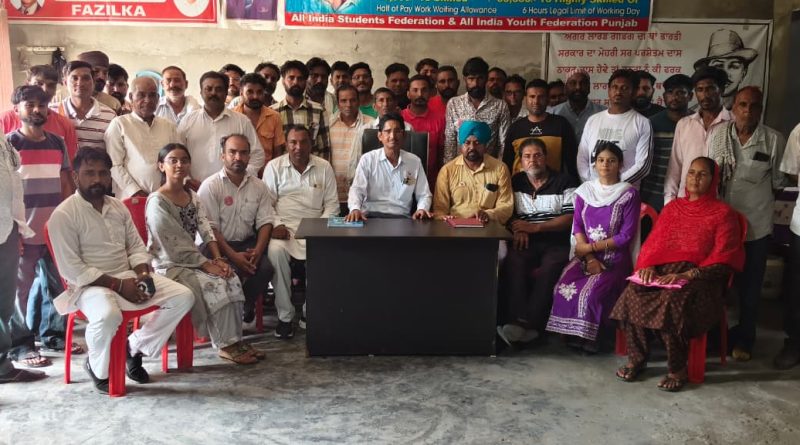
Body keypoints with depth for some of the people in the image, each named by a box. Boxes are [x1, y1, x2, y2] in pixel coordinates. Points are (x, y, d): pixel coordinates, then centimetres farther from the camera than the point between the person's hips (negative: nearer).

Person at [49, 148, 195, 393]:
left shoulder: (119, 207, 11)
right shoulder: (63, 215, -10)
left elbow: (136, 247, 14)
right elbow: (71, 269, -15)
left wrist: (143, 274, -8)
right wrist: (117, 284, -19)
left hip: (129, 277, 7)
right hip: (89, 284, -7)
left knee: (184, 297, -9)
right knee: (108, 316, -40)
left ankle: (134, 347, 7)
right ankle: (97, 367, -5)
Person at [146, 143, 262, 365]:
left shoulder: (192, 197, 10)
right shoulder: (157, 202, -14)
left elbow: (206, 231, 2)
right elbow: (174, 245, -18)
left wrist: (218, 259, -14)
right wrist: (207, 265, -19)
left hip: (193, 260, 7)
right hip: (169, 265, -7)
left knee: (231, 279, -16)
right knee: (215, 285, -24)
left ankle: (234, 338, -10)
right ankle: (224, 345, -10)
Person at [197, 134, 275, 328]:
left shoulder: (259, 186, 8)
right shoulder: (210, 186, -6)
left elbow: (265, 222, 4)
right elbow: (209, 229, -12)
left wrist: (258, 250, -15)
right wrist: (233, 256, -21)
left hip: (247, 243, 4)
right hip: (217, 245, -4)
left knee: (266, 268, -23)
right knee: (232, 272, -30)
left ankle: (245, 305, 3)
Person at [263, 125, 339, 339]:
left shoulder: (324, 167, 10)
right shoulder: (274, 167, 8)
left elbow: (332, 203, 9)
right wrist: (275, 225, -13)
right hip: (284, 227, -1)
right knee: (276, 251, -34)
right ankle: (285, 315, -20)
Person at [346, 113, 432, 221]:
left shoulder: (415, 161, 11)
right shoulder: (367, 159, 5)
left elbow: (424, 195, 14)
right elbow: (357, 189, -4)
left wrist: (422, 209, -10)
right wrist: (355, 209, -26)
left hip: (401, 217, 2)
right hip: (371, 216, -2)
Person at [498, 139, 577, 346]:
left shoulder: (564, 182, 6)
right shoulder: (515, 182, 19)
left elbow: (570, 218, -3)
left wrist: (534, 227, -11)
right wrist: (518, 229, -7)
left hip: (557, 243, -2)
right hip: (526, 243, 2)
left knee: (548, 269, -34)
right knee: (513, 263, -30)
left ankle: (531, 324, -33)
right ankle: (518, 321, -38)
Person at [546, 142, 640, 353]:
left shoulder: (629, 194, -3)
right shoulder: (585, 190, 8)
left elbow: (626, 235, -8)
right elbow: (577, 227, 4)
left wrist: (592, 246, -11)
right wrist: (589, 258, -10)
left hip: (614, 259, -3)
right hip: (585, 256, 3)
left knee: (592, 292, -28)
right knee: (564, 287, -23)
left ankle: (588, 336, -4)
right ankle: (573, 333, -5)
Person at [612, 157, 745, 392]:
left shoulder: (724, 213, 3)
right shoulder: (673, 207, 18)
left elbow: (722, 260, -5)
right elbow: (653, 241, 15)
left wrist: (686, 275, -18)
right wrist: (648, 265, -7)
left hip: (699, 278, -4)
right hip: (662, 272, 4)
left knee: (672, 302, -36)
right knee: (632, 294, -28)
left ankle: (678, 368, -17)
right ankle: (636, 359, -14)